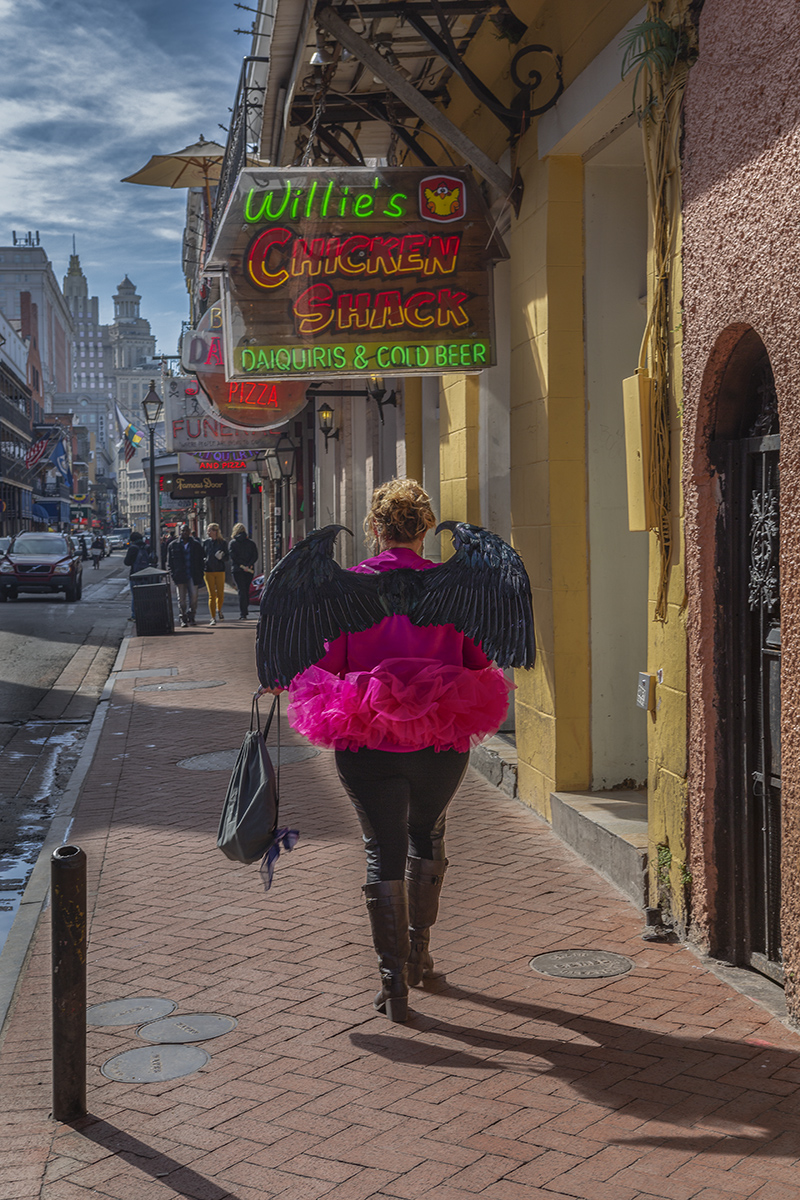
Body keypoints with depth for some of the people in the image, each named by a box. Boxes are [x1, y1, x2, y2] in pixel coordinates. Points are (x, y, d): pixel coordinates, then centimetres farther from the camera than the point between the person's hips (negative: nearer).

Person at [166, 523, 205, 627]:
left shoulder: (196, 545, 8)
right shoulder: (173, 545, 8)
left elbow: (201, 561, 10)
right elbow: (169, 563, 10)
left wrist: (200, 576, 1)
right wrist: (173, 575, -2)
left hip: (193, 576, 0)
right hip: (179, 577, 0)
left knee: (193, 598, -3)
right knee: (181, 599, 2)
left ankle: (191, 617, 13)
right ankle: (183, 619, 9)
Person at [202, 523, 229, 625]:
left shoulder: (223, 543, 1)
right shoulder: (206, 542, 5)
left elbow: (227, 557, 2)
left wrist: (221, 557, -19)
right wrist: (201, 571, 2)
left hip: (220, 571, -1)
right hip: (208, 571, 1)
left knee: (220, 594, 2)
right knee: (212, 595, -3)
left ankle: (219, 610, 32)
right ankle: (213, 618, 1)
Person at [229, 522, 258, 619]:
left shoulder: (232, 543, 1)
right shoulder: (251, 542, 8)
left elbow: (233, 556, -11)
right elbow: (255, 556, -3)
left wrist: (243, 565, -12)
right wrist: (248, 565, -11)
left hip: (238, 570, -3)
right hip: (250, 570, 3)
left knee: (241, 590, -5)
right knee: (246, 590, 15)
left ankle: (243, 614, -13)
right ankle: (244, 611, 19)